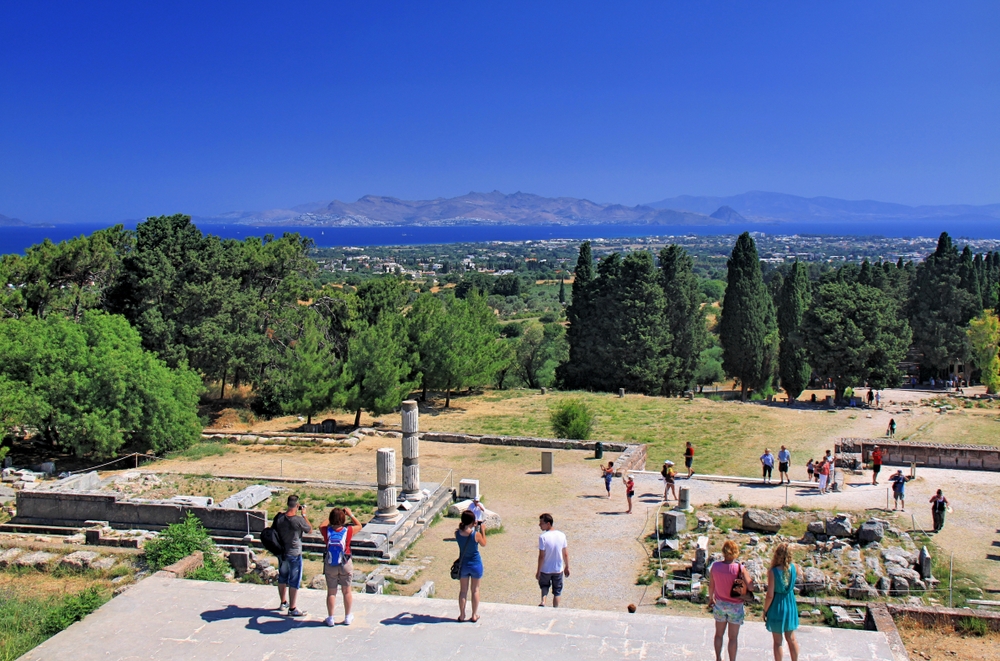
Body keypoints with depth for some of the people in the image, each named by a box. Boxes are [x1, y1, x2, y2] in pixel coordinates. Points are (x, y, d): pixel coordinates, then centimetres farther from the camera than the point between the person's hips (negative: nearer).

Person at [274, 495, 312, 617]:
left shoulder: (278, 518, -8)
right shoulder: (299, 520, -23)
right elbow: (310, 530, -5)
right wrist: (303, 514, -1)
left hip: (281, 553, 6)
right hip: (294, 554, -6)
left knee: (282, 578, 21)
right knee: (294, 582, 4)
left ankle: (283, 603, 37)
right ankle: (292, 609, 9)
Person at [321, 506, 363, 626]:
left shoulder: (326, 531, -14)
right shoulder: (348, 531, -17)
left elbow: (321, 526, 10)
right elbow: (359, 526, 4)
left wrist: (332, 516, 13)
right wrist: (351, 514, 8)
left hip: (330, 566, 1)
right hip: (345, 565, 0)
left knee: (331, 592, 12)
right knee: (347, 591, 14)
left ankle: (330, 618, 19)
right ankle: (347, 617, 24)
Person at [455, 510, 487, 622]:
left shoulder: (457, 533, -14)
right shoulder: (476, 534, -22)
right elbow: (484, 544, -4)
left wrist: (472, 528, 9)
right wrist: (482, 530, 5)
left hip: (463, 564, 2)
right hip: (475, 564, -2)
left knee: (463, 590, 16)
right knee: (475, 590, 14)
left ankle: (462, 615, 22)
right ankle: (474, 615, 22)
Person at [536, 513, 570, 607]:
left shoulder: (543, 537, -21)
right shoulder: (561, 535, -7)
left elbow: (541, 556, -18)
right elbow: (565, 554, 1)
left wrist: (538, 571, -8)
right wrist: (567, 567, 13)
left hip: (545, 570, -3)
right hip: (558, 569, 3)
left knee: (544, 585, 24)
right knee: (557, 591, 18)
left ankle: (543, 601, 3)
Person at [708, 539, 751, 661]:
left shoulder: (715, 566, -13)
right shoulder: (739, 568, -22)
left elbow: (711, 585, -2)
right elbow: (750, 586, -24)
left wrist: (711, 598, 16)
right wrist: (743, 570, -9)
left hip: (719, 604, 3)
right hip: (735, 606, -3)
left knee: (719, 634, 20)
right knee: (733, 637, 12)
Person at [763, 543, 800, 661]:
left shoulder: (772, 572, -24)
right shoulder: (793, 567, -11)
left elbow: (770, 596, -19)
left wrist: (765, 610, -5)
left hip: (777, 607, -4)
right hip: (790, 605, 4)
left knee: (777, 641, 11)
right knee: (791, 638, 21)